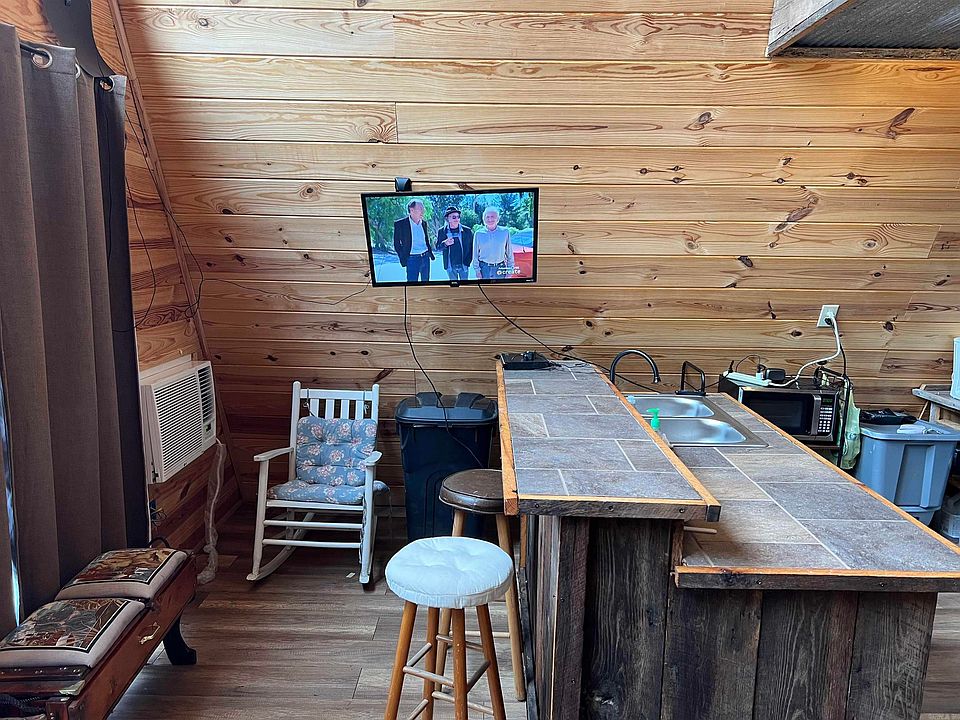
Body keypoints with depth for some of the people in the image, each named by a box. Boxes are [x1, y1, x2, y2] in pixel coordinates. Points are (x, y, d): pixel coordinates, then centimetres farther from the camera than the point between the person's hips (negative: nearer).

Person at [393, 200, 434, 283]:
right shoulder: (400, 224, -7)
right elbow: (397, 244, -4)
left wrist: (431, 254, 13)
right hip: (412, 259, -5)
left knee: (425, 281, 11)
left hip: (425, 257, 5)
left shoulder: (423, 223, 11)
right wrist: (403, 260, -9)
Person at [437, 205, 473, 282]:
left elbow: (472, 246, 3)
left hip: (464, 265, -1)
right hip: (450, 266, 1)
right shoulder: (442, 231, 0)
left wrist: (469, 260, -6)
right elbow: (438, 247, 1)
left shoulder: (467, 231, -4)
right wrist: (445, 244, -20)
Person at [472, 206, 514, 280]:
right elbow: (475, 254, 6)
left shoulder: (505, 232, 3)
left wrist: (510, 269, 4)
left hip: (500, 268, 0)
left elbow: (509, 252, 7)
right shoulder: (478, 234, 2)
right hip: (484, 268, 0)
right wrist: (477, 269, 0)